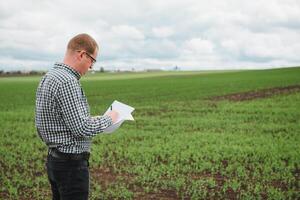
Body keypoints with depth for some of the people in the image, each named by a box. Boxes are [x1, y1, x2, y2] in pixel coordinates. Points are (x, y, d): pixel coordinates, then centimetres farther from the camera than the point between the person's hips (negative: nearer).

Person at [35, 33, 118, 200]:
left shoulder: (48, 77, 9)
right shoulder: (67, 82, -21)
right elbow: (81, 128, -23)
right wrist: (108, 119, -7)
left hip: (53, 159, 10)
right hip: (72, 163, -10)